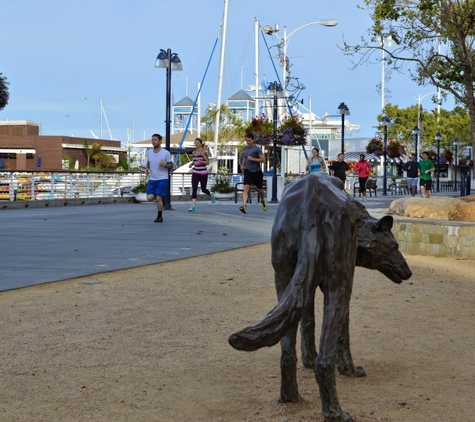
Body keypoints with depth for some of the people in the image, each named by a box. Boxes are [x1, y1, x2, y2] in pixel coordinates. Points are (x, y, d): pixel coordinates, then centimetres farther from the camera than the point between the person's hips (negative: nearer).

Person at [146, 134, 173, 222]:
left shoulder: (166, 153, -7)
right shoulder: (149, 152, 5)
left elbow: (171, 165, 0)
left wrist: (165, 165, -21)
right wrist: (147, 168, 1)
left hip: (162, 179, -4)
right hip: (152, 179, 4)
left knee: (158, 198, -12)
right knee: (150, 197, -10)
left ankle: (159, 217, 5)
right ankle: (160, 198, 25)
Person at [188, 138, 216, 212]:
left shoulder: (203, 152, -8)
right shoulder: (194, 152, 10)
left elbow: (207, 162, -11)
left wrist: (200, 161, -25)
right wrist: (191, 164, 5)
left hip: (203, 173, -5)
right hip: (195, 173, 5)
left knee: (203, 189, 7)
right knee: (194, 189, -10)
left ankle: (211, 195, 42)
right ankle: (193, 206, -14)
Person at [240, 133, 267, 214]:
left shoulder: (257, 149, -11)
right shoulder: (245, 149, 7)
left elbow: (263, 159, -17)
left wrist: (252, 159, -23)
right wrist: (242, 165, 12)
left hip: (257, 172, -3)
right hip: (248, 172, 3)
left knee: (260, 189, 16)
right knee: (246, 188, -17)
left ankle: (262, 201, 46)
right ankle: (244, 206, -29)